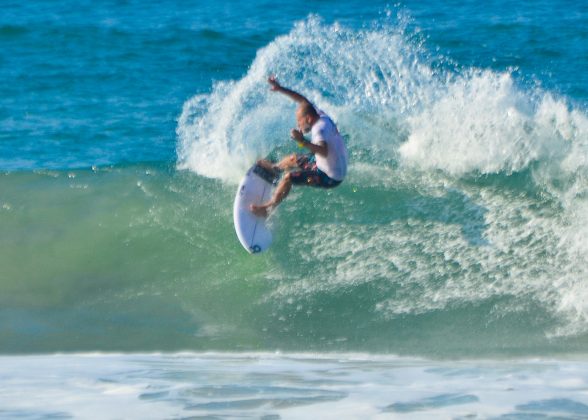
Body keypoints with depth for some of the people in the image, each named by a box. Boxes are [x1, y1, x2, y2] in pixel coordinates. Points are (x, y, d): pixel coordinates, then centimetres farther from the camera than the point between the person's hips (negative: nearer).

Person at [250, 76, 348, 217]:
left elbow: (324, 151, -50)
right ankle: (274, 168, 59)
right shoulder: (320, 115, -4)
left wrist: (303, 142, -60)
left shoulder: (319, 129, -31)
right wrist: (280, 89, 9)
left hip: (330, 178, -10)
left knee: (289, 177, -15)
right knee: (293, 160, 27)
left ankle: (268, 208, -3)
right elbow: (303, 100, 9)